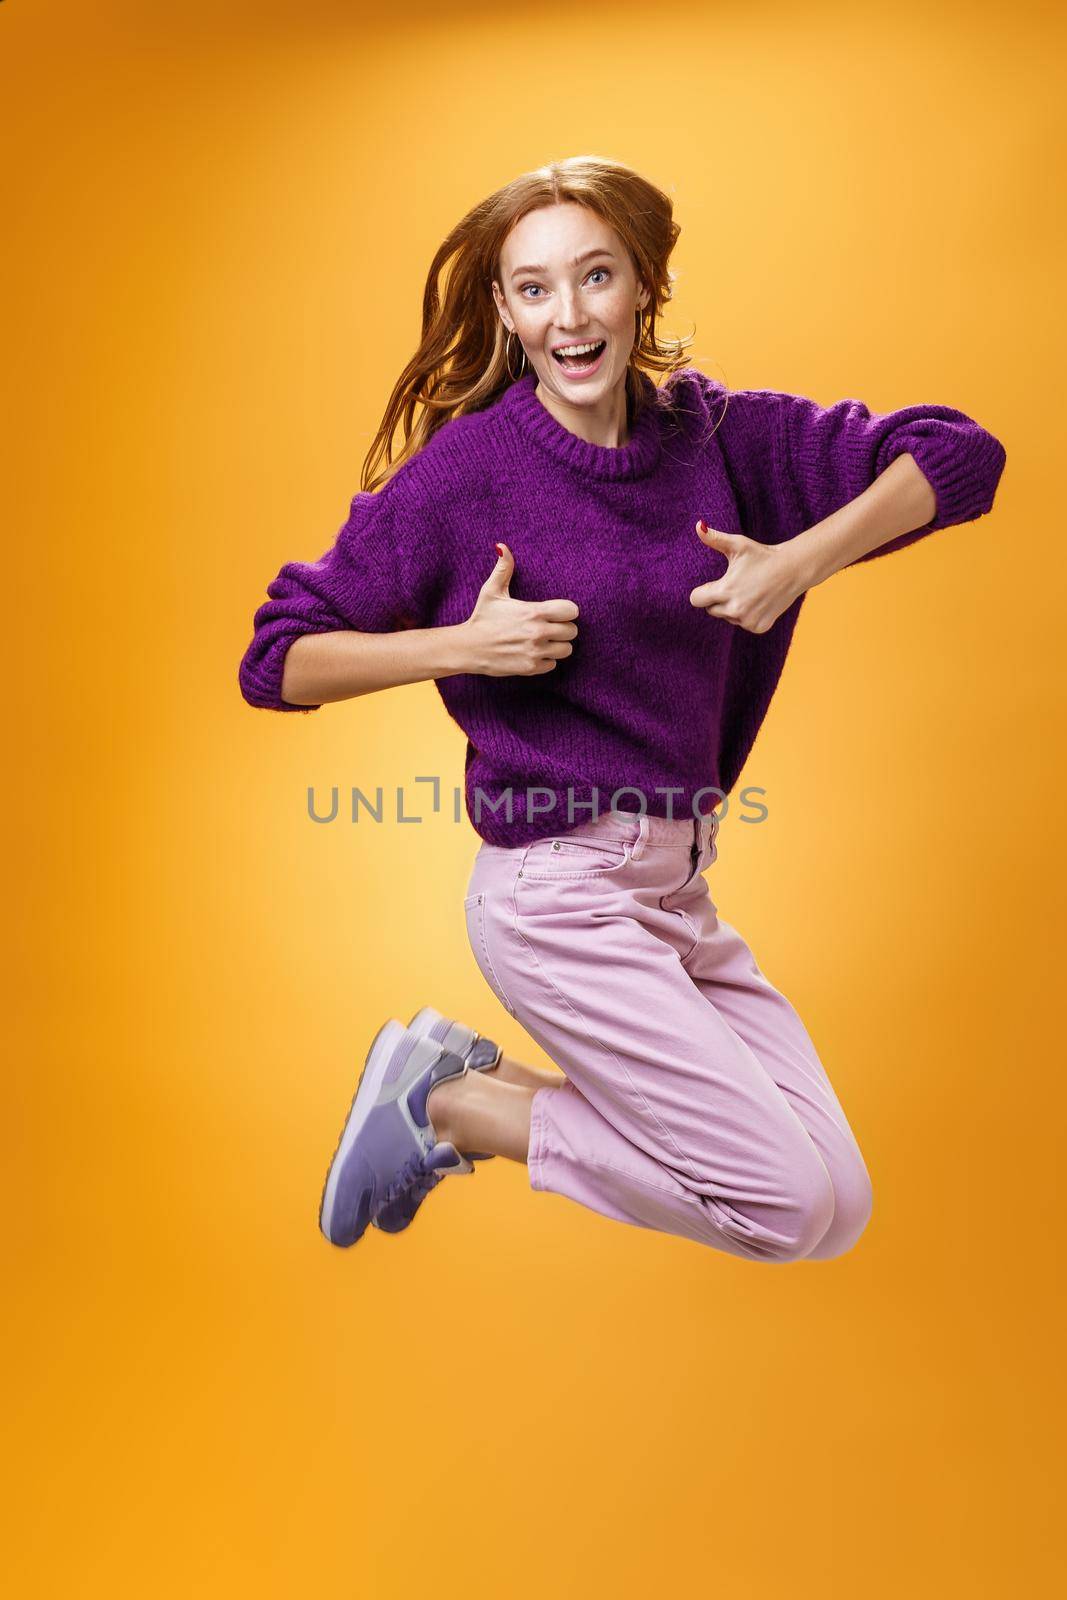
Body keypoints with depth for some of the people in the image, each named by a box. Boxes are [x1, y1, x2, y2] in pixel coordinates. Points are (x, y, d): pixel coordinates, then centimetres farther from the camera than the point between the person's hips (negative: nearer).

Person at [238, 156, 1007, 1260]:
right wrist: (462, 645, -19)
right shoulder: (469, 464, -8)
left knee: (840, 1206, 9)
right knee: (800, 1207, -4)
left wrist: (803, 560, -11)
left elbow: (961, 456, 4)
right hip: (557, 888, -6)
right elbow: (279, 661, -6)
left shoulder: (710, 430, 4)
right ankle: (447, 1096, 8)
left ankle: (477, 1089, 15)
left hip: (677, 883, 6)